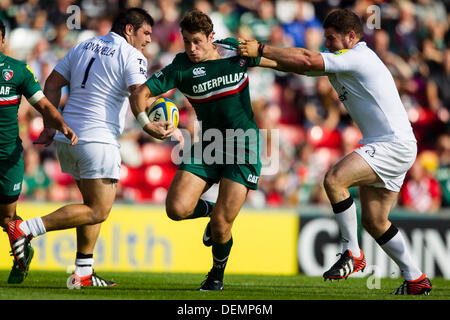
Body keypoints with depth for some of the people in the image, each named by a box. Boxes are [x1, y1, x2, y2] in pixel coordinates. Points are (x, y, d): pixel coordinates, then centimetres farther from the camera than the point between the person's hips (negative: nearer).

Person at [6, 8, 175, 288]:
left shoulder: (83, 47, 16)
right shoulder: (132, 56, -5)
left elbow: (52, 84, 16)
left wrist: (51, 127, 18)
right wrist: (151, 128, -4)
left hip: (67, 137, 9)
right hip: (98, 139, -9)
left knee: (94, 204, 17)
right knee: (99, 211, -6)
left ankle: (83, 273, 13)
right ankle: (25, 229, -15)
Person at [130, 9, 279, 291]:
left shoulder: (235, 50, -3)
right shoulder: (181, 68, -7)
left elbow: (276, 61, 16)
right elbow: (140, 93, -13)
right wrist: (145, 120, -28)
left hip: (243, 147, -2)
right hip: (207, 146, 2)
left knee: (221, 226, -8)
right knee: (177, 208, -16)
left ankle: (218, 273, 23)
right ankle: (210, 210, 20)